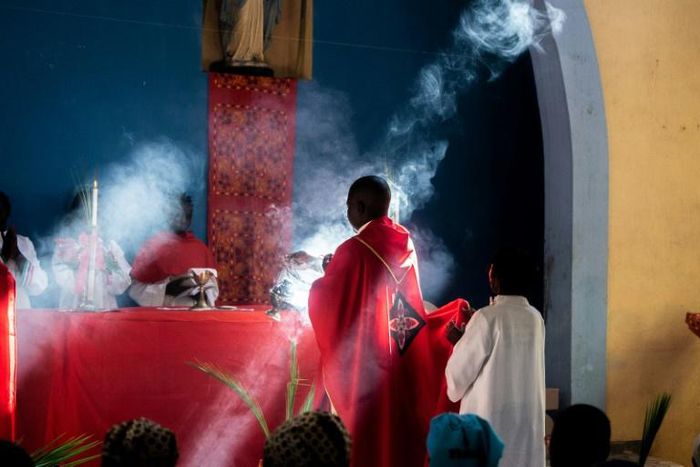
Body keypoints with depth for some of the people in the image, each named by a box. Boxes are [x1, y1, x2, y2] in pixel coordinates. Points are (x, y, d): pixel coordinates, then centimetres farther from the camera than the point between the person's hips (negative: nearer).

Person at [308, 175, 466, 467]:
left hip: (364, 361, -6)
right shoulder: (406, 244, 3)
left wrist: (327, 276, 10)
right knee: (403, 431, 12)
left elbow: (324, 303, -10)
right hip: (405, 362, 6)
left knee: (365, 442, 2)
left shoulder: (355, 250, -17)